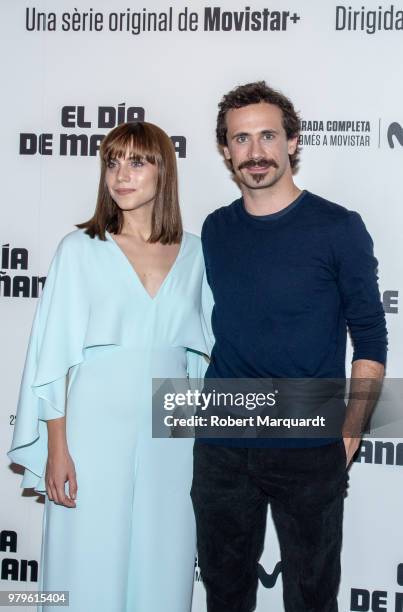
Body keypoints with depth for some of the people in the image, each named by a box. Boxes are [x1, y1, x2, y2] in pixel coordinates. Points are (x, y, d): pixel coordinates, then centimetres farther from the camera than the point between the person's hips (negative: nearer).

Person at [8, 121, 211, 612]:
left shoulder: (192, 253, 6)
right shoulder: (80, 249, -2)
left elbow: (195, 354, 12)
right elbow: (53, 355, -4)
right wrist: (57, 449, -9)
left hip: (170, 437, 3)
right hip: (98, 430, -2)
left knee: (162, 569, 10)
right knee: (91, 569, 4)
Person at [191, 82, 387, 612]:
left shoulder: (339, 229, -8)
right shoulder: (216, 229, 5)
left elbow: (370, 342, -5)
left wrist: (350, 436, -10)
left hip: (309, 451, -3)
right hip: (221, 447, 4)